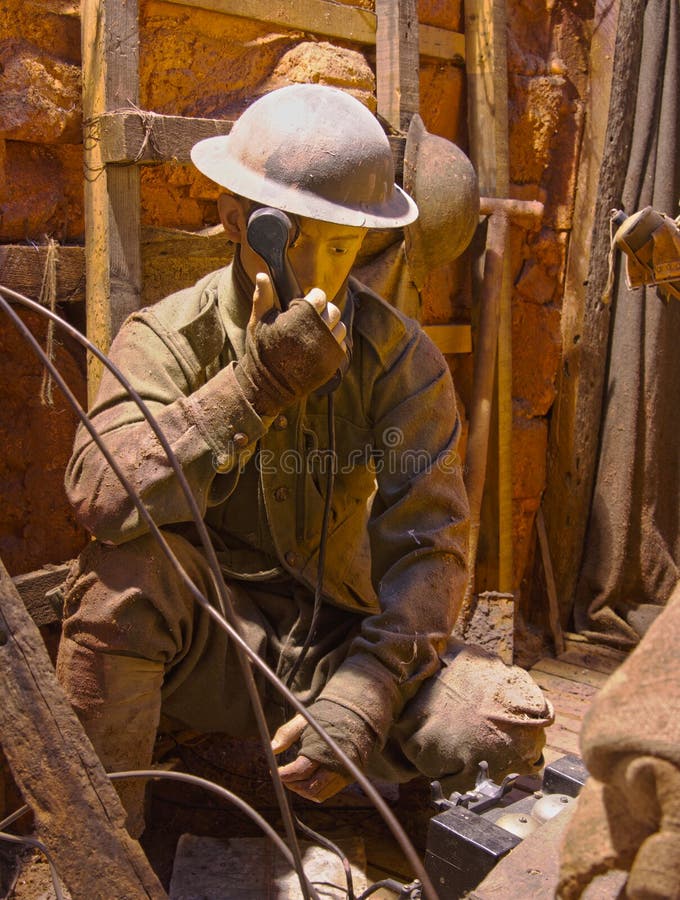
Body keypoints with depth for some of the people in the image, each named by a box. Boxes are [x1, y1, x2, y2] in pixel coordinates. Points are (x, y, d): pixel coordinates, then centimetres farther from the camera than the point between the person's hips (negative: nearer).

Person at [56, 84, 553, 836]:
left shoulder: (402, 359, -7)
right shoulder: (168, 338, -9)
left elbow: (429, 545, -12)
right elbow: (102, 494, -26)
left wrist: (360, 696, -24)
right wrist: (253, 387, -34)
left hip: (341, 644, 2)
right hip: (213, 650, -1)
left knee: (511, 724, -21)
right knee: (121, 570, -31)